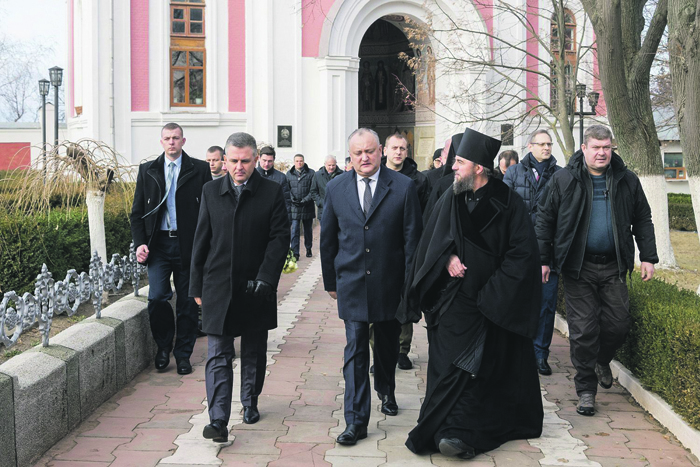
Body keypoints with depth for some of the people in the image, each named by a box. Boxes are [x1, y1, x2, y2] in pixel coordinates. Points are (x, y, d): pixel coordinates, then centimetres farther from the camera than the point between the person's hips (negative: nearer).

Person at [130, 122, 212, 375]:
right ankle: (163, 346, 16)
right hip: (158, 244, 1)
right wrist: (140, 243, -2)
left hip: (188, 245, -1)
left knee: (187, 302, 5)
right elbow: (137, 211, 11)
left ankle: (183, 354, 19)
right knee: (157, 297, -8)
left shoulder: (200, 170, 3)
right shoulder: (147, 171, 10)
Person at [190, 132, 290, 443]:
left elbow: (280, 237, -6)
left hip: (256, 289, 0)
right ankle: (218, 420, -6)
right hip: (218, 287, 1)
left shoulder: (271, 192, -2)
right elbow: (201, 240, 7)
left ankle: (250, 403, 34)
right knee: (218, 355, -4)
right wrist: (197, 285, 6)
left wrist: (265, 277, -16)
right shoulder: (211, 191, 5)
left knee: (254, 352, 14)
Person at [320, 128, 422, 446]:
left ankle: (386, 393, 44)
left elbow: (412, 238, -3)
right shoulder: (335, 188, 1)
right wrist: (330, 281, 9)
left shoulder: (403, 187, -5)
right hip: (352, 283, 0)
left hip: (389, 284, 0)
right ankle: (356, 421, 2)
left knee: (388, 346, 18)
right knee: (355, 351, -3)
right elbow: (328, 239, 8)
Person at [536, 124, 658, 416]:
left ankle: (602, 361, 37)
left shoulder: (627, 181, 6)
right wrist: (543, 259, -2)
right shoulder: (563, 180, -2)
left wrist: (648, 257, 5)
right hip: (578, 267, -3)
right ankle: (586, 389, 12)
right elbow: (545, 219, 2)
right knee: (583, 329, -1)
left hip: (613, 266, 3)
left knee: (618, 323, 5)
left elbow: (643, 220, 12)